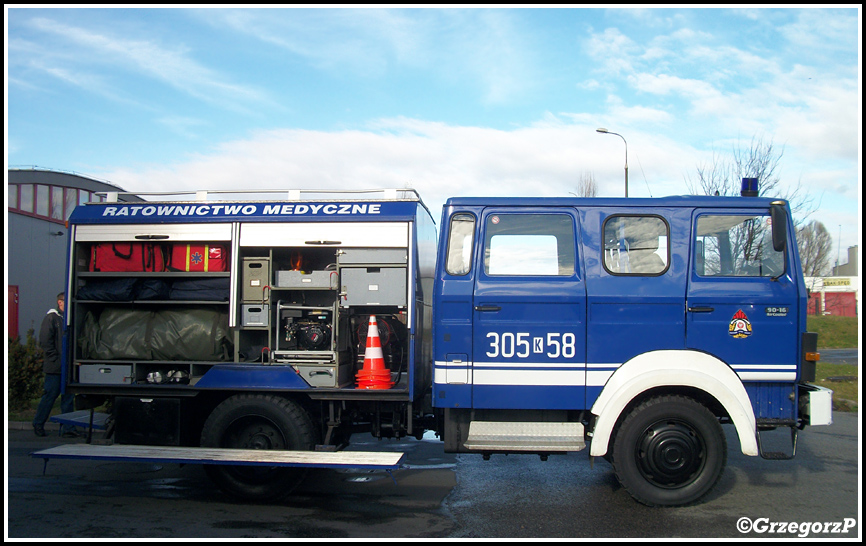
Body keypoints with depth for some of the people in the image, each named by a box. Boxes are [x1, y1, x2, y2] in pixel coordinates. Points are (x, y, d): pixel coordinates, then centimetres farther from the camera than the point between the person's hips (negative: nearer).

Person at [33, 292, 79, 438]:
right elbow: (45, 342, -10)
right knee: (51, 395, 1)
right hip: (54, 367, -6)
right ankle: (38, 424, 18)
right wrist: (56, 360, -13)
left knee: (69, 397, 4)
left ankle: (68, 429, 7)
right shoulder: (51, 318, -4)